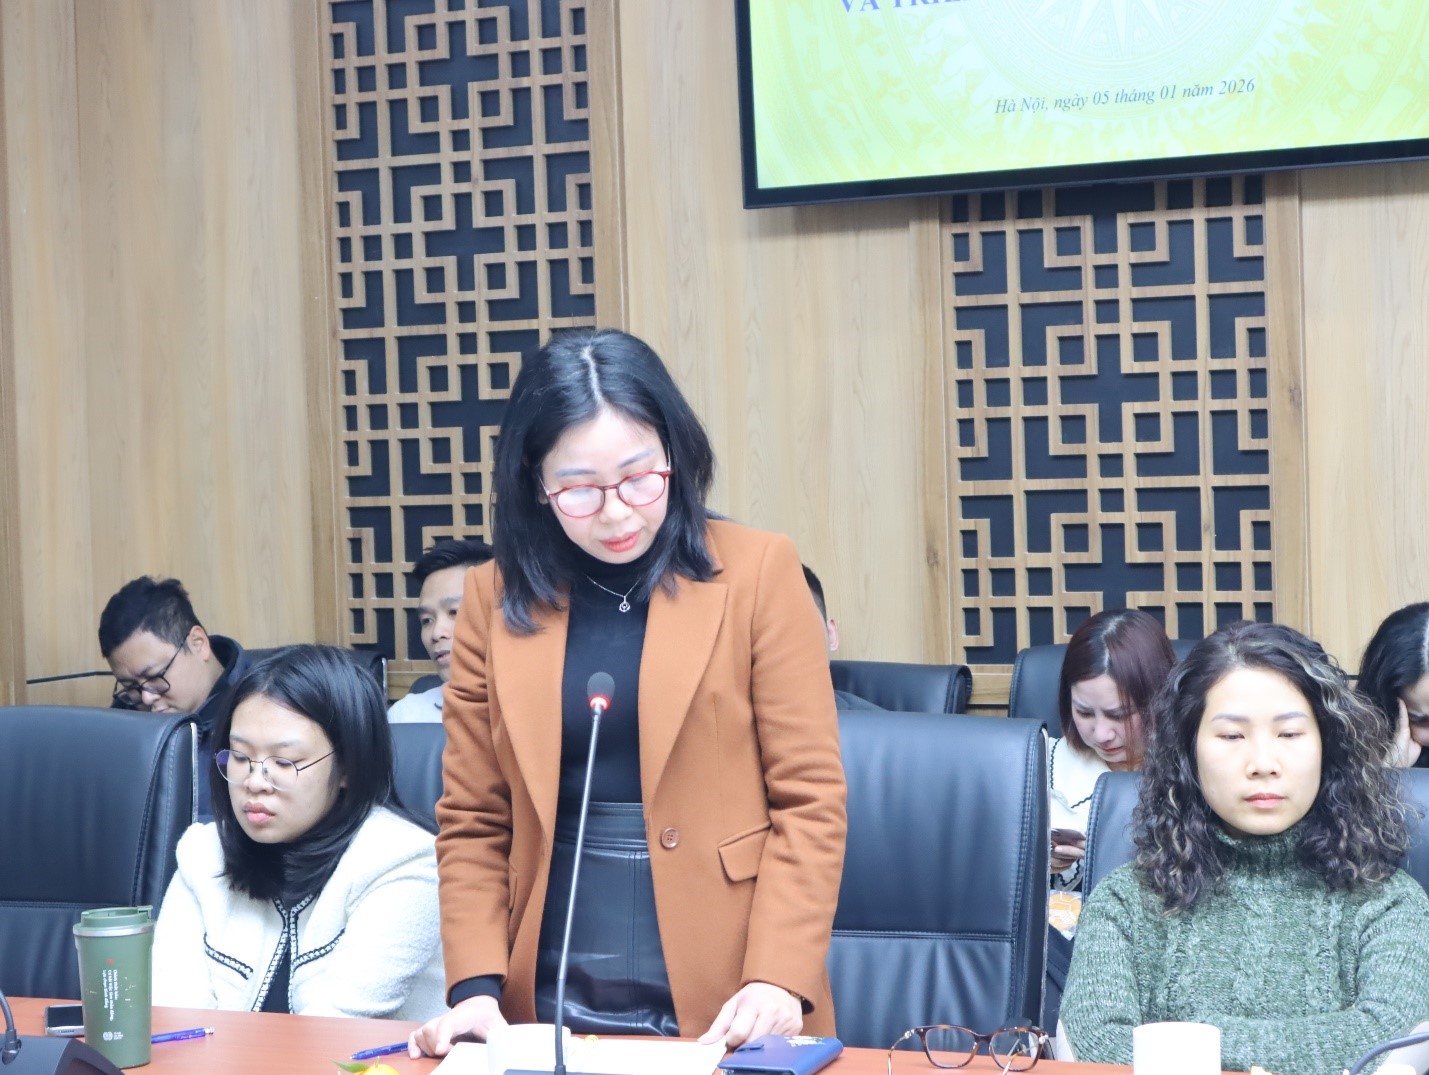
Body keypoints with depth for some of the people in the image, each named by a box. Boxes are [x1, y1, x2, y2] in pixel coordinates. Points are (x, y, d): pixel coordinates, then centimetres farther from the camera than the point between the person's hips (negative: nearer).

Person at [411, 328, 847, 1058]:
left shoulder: (756, 573, -5)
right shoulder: (495, 598, 2)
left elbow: (808, 799, -6)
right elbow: (473, 821, 5)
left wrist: (778, 978, -15)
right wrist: (476, 985, -7)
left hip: (724, 1003, -2)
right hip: (557, 1002, 2)